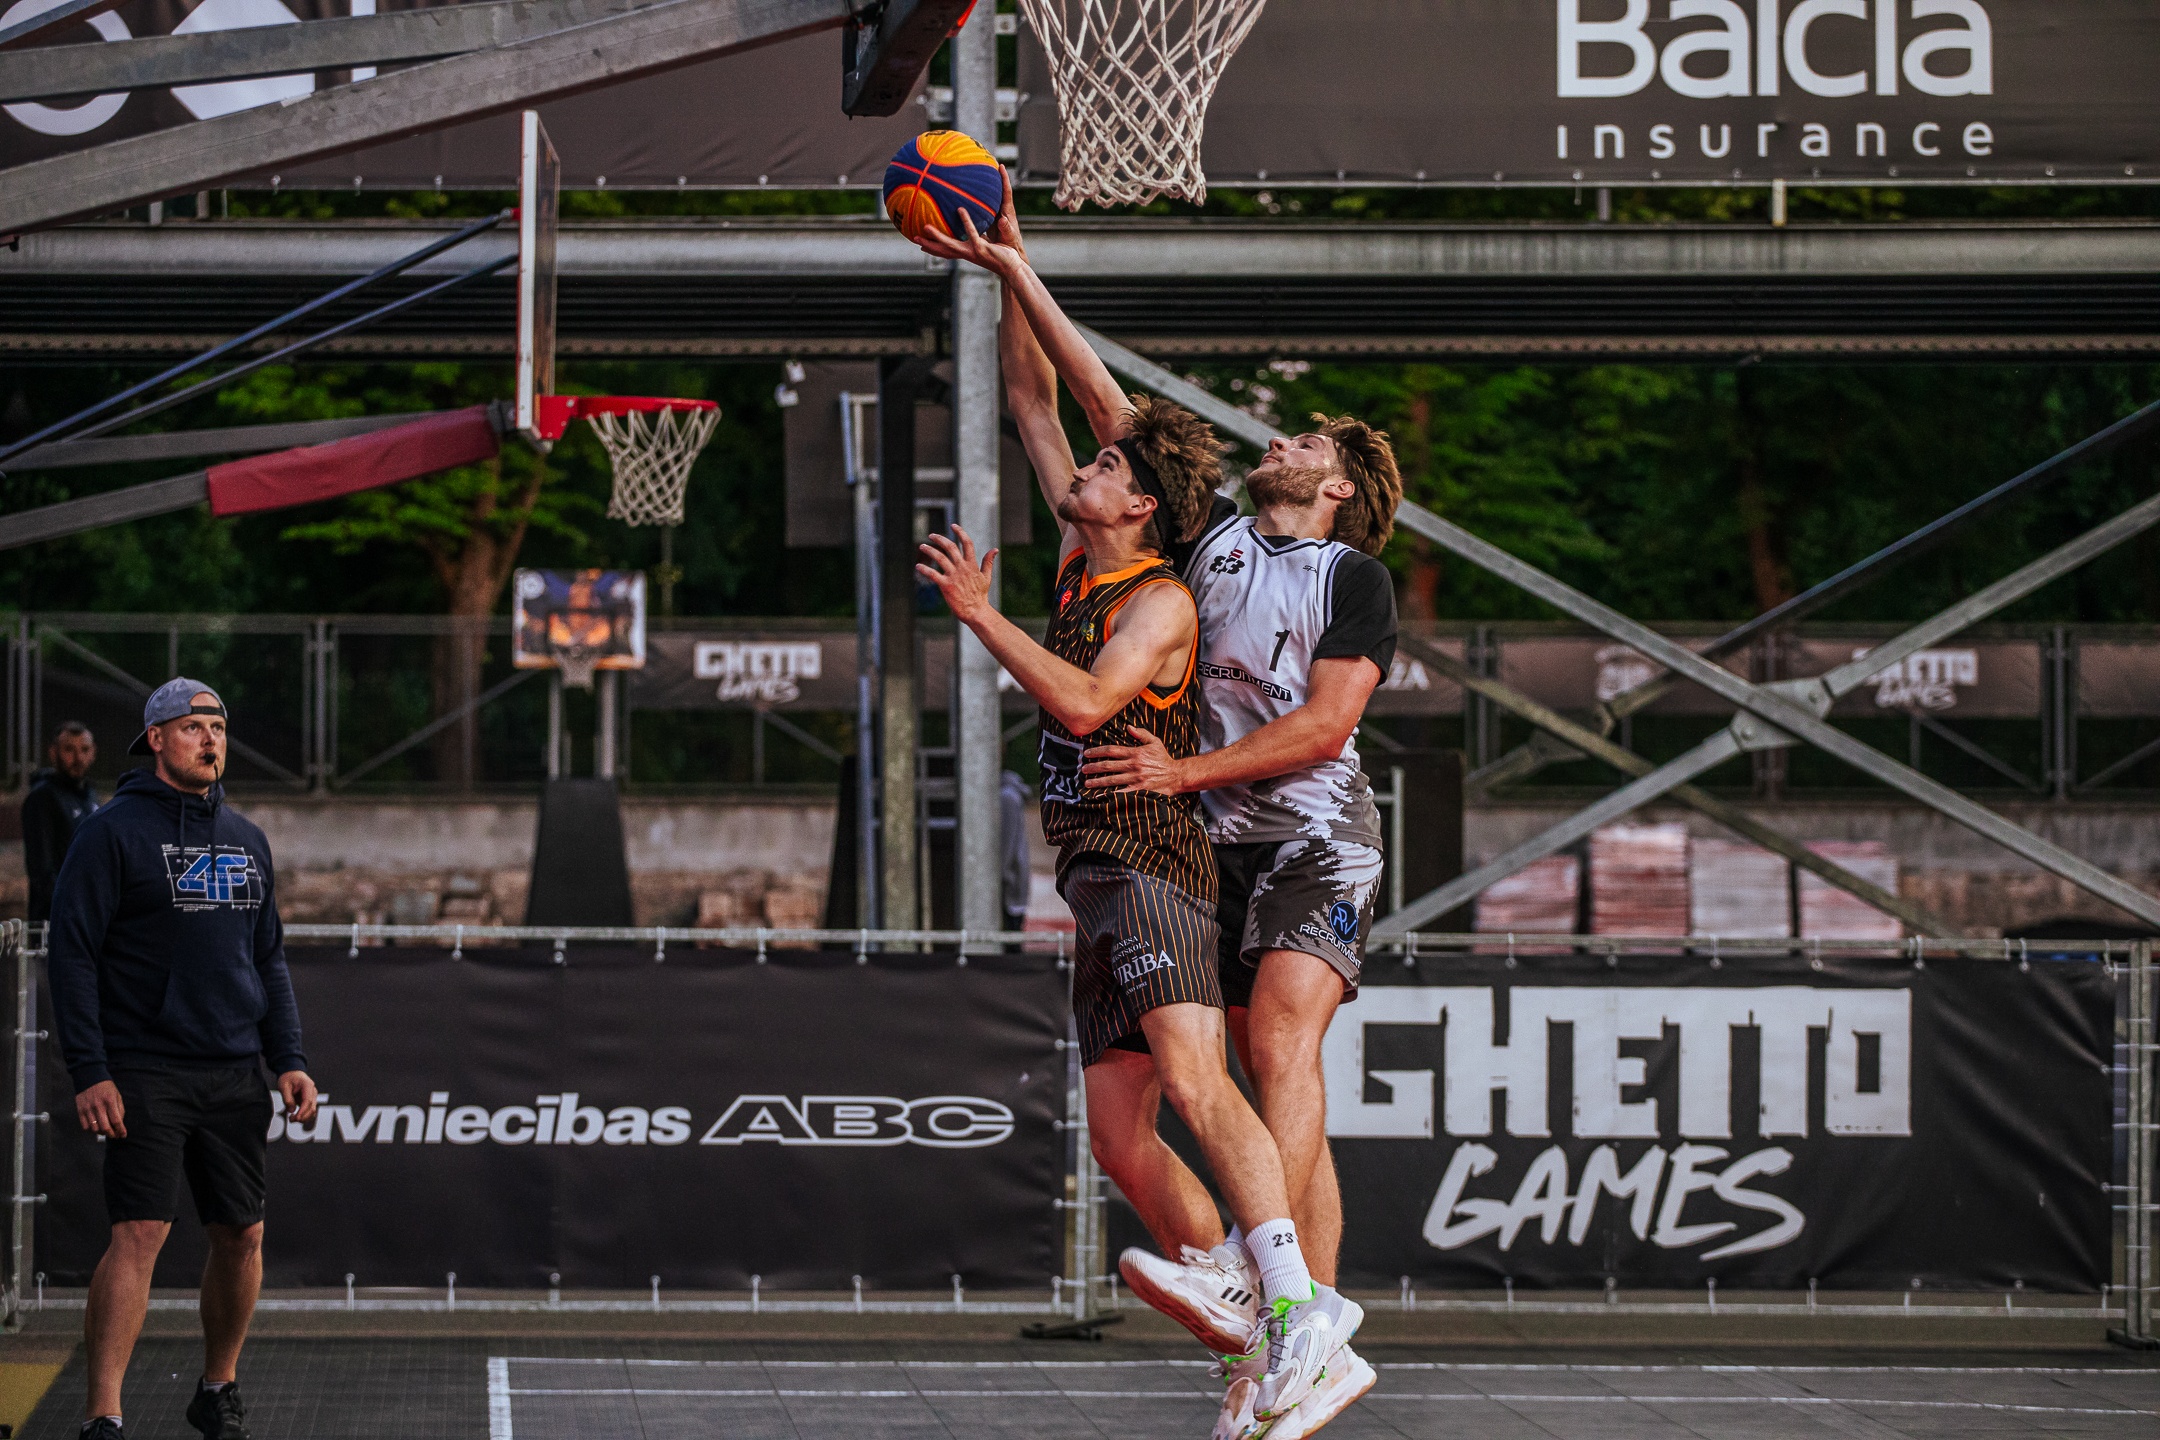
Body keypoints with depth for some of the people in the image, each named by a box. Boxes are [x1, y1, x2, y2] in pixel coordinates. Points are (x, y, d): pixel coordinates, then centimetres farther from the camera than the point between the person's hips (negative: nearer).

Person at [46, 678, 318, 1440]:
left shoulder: (246, 841, 16)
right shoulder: (114, 832, -4)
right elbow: (72, 954, -7)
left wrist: (287, 1060, 10)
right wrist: (89, 1074, -14)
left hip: (234, 1077, 6)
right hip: (144, 1075, -6)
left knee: (241, 1236, 8)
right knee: (140, 1233, -15)